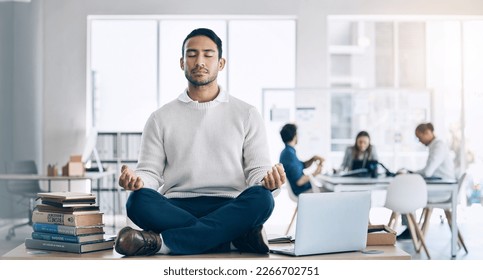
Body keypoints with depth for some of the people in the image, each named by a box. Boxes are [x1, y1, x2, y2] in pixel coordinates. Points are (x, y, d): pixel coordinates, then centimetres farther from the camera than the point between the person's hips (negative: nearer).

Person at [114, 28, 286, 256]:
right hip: (175, 209, 0)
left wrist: (268, 180, -16)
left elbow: (257, 170, 9)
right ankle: (240, 238, -29)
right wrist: (137, 180, -14)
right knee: (138, 201, -31)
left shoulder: (247, 115, 14)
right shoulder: (161, 118, 16)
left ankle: (162, 241, -33)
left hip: (229, 209, 0)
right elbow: (150, 172, 11)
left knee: (261, 198, -32)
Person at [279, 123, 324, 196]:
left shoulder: (286, 152, 8)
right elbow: (299, 181, -27)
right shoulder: (290, 154, -23)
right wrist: (314, 173, -12)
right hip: (302, 191, -10)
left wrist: (313, 159, 5)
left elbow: (302, 165, 23)